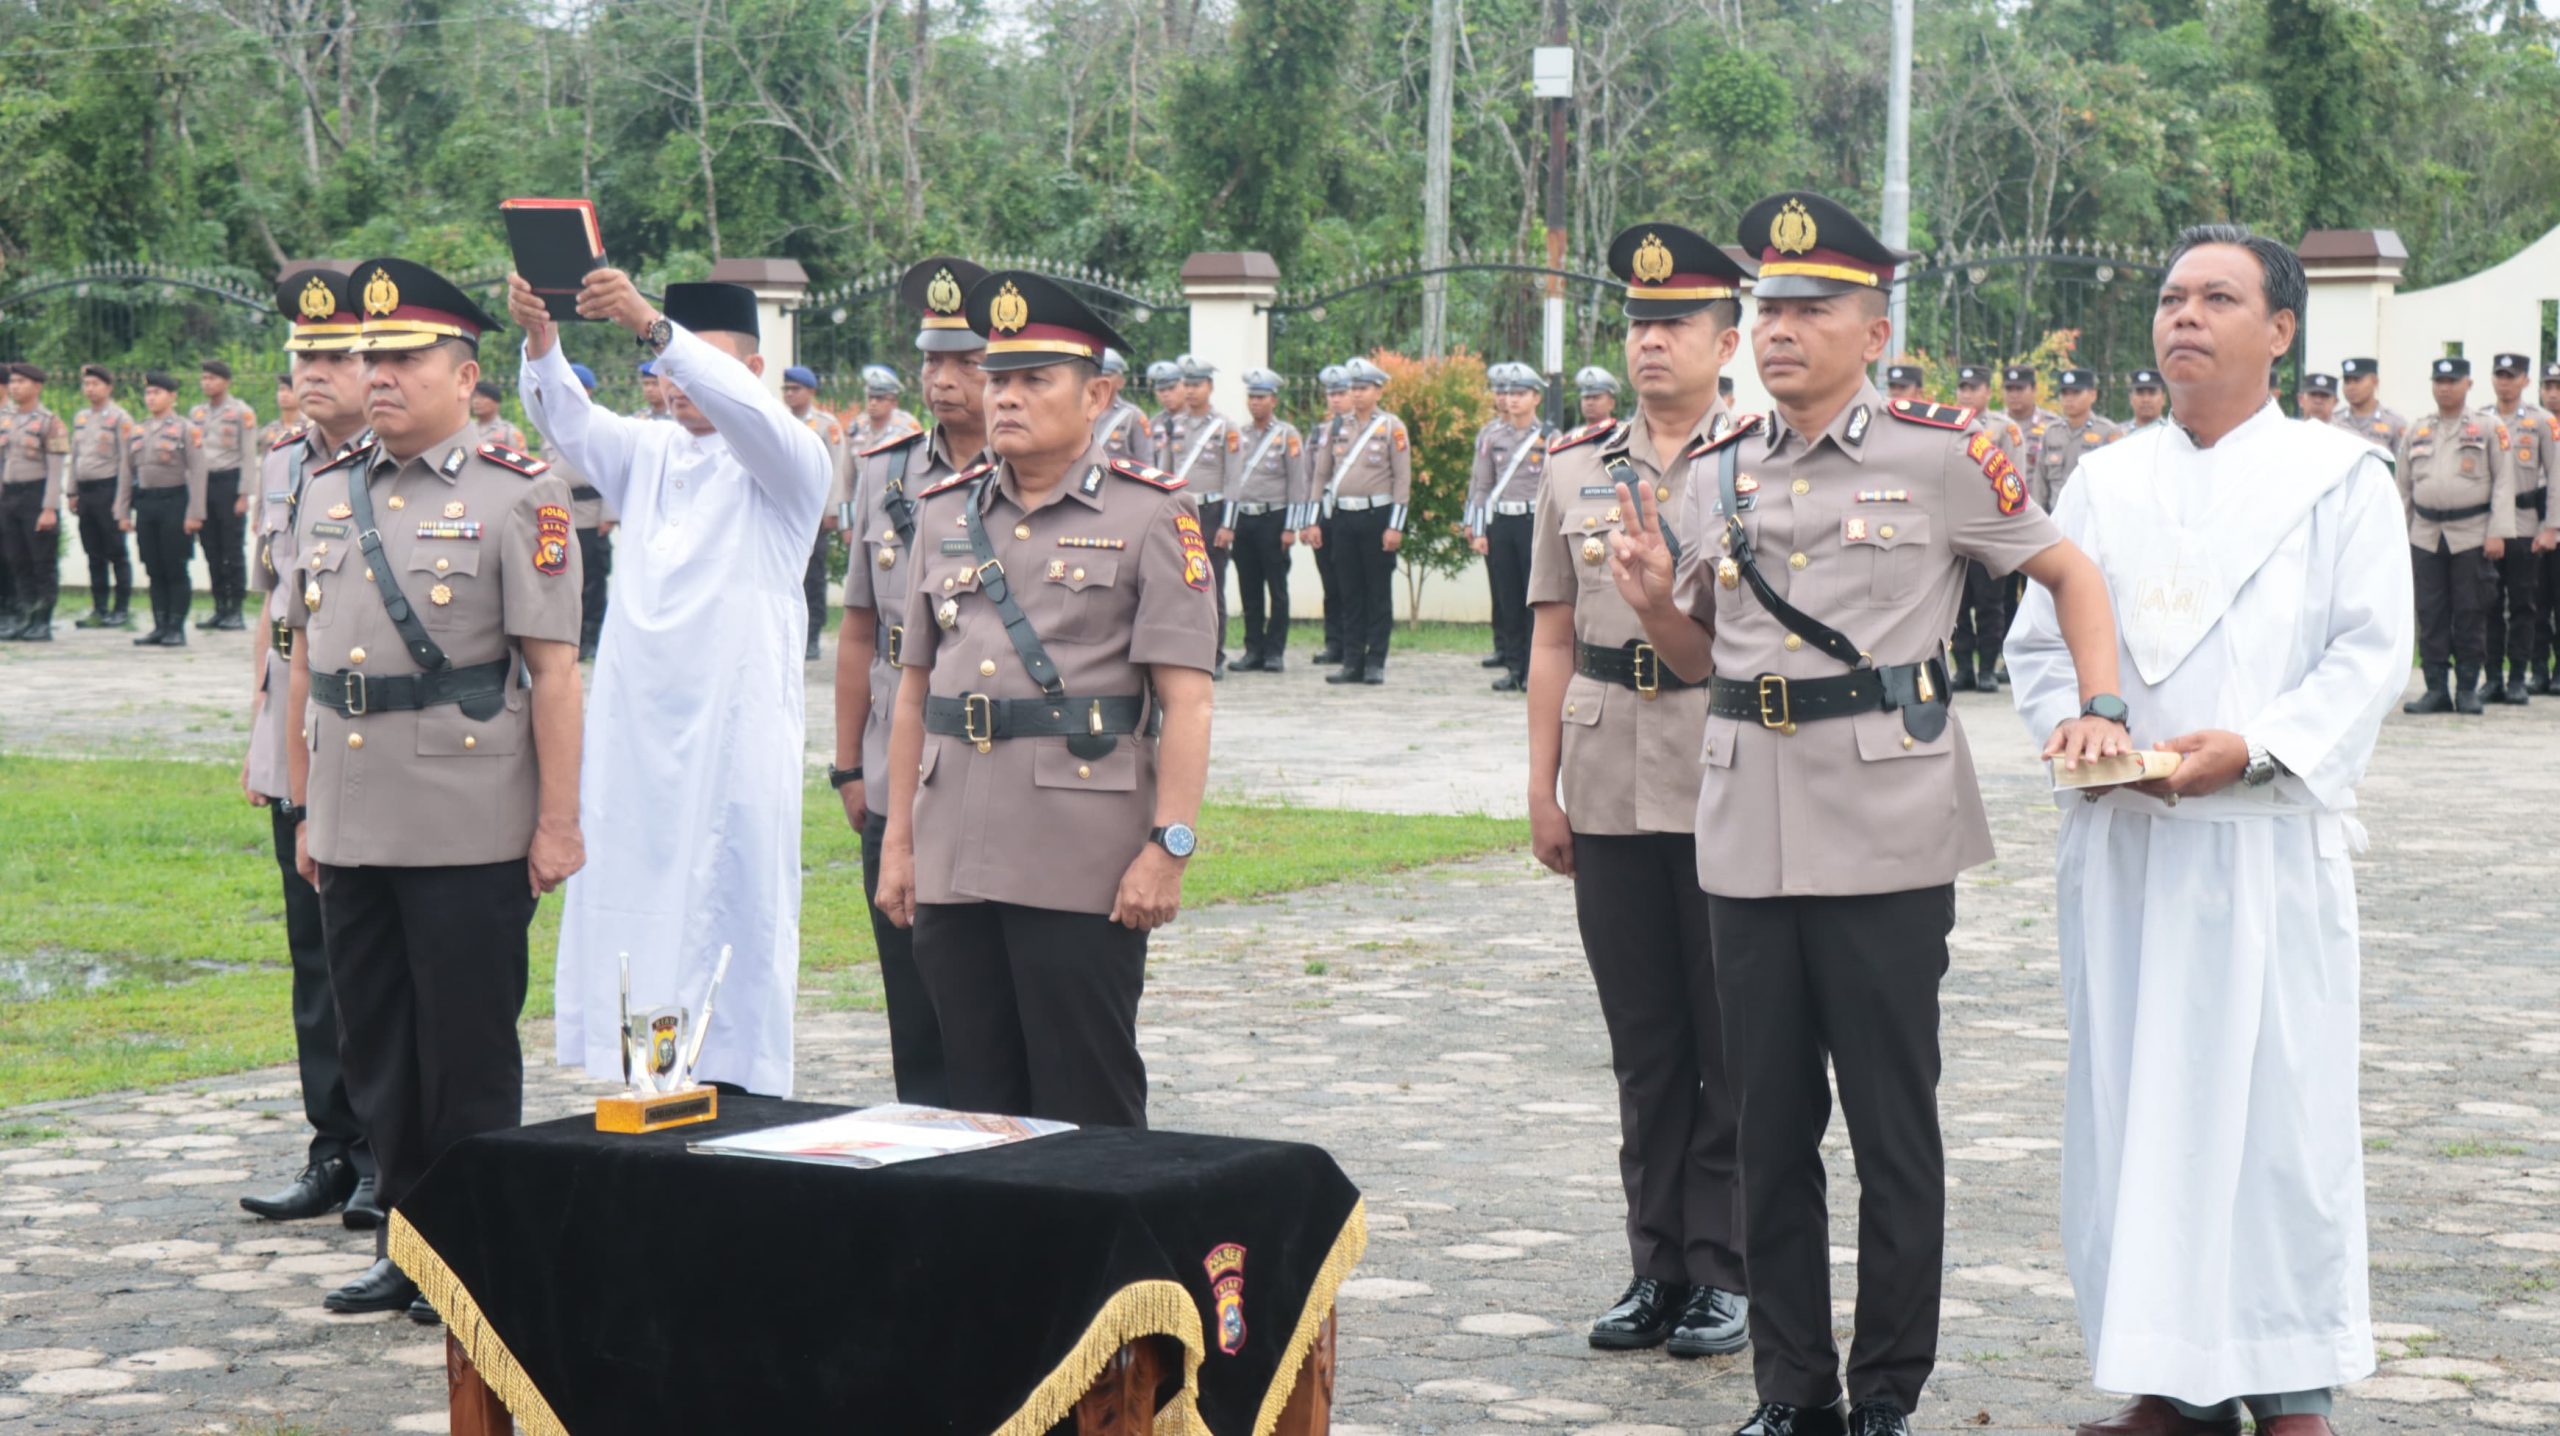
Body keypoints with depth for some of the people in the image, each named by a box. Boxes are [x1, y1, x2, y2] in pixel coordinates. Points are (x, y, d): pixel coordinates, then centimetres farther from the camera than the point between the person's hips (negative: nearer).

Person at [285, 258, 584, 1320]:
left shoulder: (517, 495, -6)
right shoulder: (328, 491, 11)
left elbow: (553, 671, -8)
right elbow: (305, 661, 15)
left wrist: (558, 823, -11)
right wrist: (305, 808, 13)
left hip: (471, 833, -6)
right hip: (353, 829, 6)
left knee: (470, 1060, 3)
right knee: (376, 1055, 12)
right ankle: (403, 1243, 24)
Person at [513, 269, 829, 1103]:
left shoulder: (787, 463, 0)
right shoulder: (648, 454, 16)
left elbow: (747, 410, -21)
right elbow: (568, 420, 0)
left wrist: (649, 324, -33)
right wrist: (540, 338, -20)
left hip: (736, 739, -5)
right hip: (634, 739, 5)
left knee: (736, 929, -4)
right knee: (631, 930, 3)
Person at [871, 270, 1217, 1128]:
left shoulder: (1149, 516, -1)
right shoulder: (945, 514, 14)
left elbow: (1185, 698, -7)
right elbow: (914, 687, 17)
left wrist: (1168, 845, -15)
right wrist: (897, 839, 12)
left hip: (1083, 865, -5)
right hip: (953, 861, 5)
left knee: (1088, 1110, 0)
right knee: (976, 1102, 10)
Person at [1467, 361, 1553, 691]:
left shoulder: (1549, 436, 1)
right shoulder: (1493, 436, 7)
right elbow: (1482, 485, 8)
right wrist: (1478, 530, 3)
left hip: (1535, 521, -3)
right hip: (1499, 522, 3)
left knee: (1535, 596, -3)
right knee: (1507, 597, 4)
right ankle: (1514, 667, 11)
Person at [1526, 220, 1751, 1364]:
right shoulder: (1575, 469, 11)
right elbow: (1554, 639, 13)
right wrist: (1542, 788, 8)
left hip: (1728, 785, -4)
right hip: (1608, 788, 4)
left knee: (1732, 1045, 2)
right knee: (1643, 1044, 9)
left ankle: (1727, 1271, 10)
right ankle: (1658, 1264, 18)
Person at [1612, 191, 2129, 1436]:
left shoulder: (1937, 455, -2)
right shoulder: (1716, 477, 11)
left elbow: (2070, 572, 6)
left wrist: (2102, 706, -7)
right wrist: (1655, 605, -1)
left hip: (1885, 836, -4)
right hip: (1749, 838, 4)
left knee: (1893, 1130, 3)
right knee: (1769, 1130, 8)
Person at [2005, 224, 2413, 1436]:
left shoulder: (2340, 477, 4)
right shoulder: (2105, 482, 14)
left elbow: (2370, 654, -4)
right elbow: (2038, 641, 13)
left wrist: (2255, 745, -18)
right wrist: (2078, 730, -7)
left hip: (2271, 837, -3)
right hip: (2122, 838, 4)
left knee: (2278, 1104, -2)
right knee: (2135, 1104, 4)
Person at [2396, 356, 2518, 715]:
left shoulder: (2489, 427, 4)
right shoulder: (2414, 431, 13)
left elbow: (2503, 482, 0)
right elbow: (2402, 487, 16)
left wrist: (2498, 532, -9)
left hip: (2472, 534, -3)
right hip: (2425, 534, 3)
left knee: (2471, 615, -1)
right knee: (2431, 615, 1)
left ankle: (2468, 690, 7)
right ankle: (2436, 689, 5)